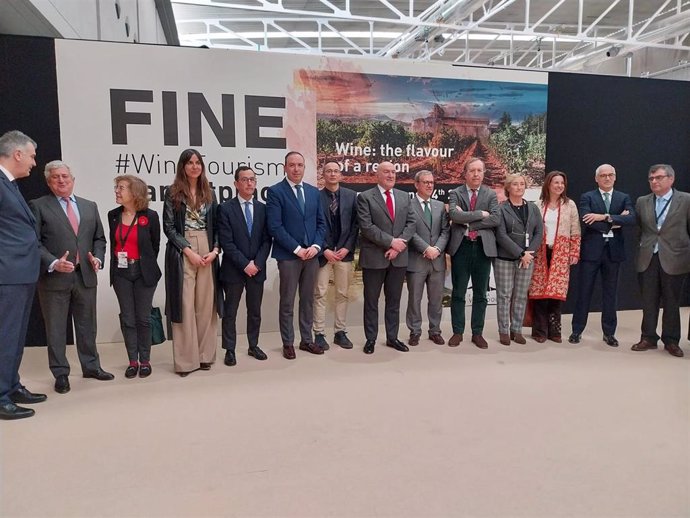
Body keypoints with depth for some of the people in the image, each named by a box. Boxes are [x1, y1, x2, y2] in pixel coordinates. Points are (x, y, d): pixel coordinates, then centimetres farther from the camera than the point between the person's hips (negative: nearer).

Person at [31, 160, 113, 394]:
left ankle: (91, 366, 27)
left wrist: (98, 258, -3)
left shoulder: (90, 206, 13)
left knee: (87, 325, 13)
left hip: (86, 276, 4)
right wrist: (53, 263, -19)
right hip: (54, 277, -3)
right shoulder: (38, 206, 0)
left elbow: (99, 238, 15)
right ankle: (61, 374, 18)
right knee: (56, 328, 6)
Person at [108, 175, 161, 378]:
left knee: (143, 318, 5)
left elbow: (155, 246, 2)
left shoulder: (150, 216, -7)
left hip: (143, 273, -3)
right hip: (121, 273, 3)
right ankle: (133, 361, 17)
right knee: (127, 318, 7)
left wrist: (146, 267, 7)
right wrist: (116, 263, 8)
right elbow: (113, 243, 13)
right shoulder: (113, 215, 4)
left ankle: (145, 360, 17)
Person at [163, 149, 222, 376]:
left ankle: (204, 354, 15)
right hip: (182, 254, -3)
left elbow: (216, 226, 11)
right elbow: (169, 227, -4)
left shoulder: (209, 193, 12)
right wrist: (188, 251, -14)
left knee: (206, 304, 5)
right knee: (185, 305, -2)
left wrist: (215, 250, -5)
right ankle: (186, 359, 6)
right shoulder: (173, 193, 2)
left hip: (207, 252, 3)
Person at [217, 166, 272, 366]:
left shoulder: (263, 208, 7)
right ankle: (229, 350, 17)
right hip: (233, 270, -3)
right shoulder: (225, 208, -5)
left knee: (255, 311, 13)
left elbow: (266, 240, 3)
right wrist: (244, 264, -15)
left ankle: (253, 346, 26)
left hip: (257, 269, 4)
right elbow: (226, 242, -11)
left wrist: (257, 263, -9)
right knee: (230, 312, 6)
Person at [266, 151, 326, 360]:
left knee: (308, 300, 12)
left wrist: (316, 246, -5)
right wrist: (297, 249, -15)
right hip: (288, 255, -5)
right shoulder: (275, 192, -5)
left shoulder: (314, 192, 11)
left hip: (312, 254, 5)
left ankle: (307, 340, 22)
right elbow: (275, 227, -12)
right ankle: (288, 343, 15)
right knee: (287, 302, 4)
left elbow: (321, 223, 11)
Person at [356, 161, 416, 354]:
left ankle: (392, 337, 22)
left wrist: (399, 245, -10)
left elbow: (411, 223, 5)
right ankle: (371, 339, 16)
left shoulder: (404, 197, 12)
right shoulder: (365, 197, -3)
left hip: (399, 257, 4)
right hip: (374, 257, -4)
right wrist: (391, 242, -16)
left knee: (394, 300, 12)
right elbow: (366, 227, -13)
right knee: (371, 301, 6)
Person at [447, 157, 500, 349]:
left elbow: (495, 219, -7)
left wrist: (468, 223, -12)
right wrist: (480, 214, -14)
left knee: (480, 294, 8)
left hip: (483, 247, 1)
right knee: (458, 293, 5)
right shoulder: (455, 193, 3)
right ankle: (457, 332, 16)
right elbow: (454, 215, -15)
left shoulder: (491, 194, 7)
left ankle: (477, 333, 18)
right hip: (461, 247, -1)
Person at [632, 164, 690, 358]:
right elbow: (637, 227, 7)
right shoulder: (642, 202, 7)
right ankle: (649, 338, 20)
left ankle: (671, 340, 22)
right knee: (649, 302, 8)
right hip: (647, 259, 2)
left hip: (673, 259, -2)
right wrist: (641, 248, -3)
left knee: (671, 302, 8)